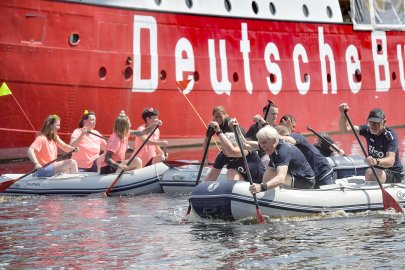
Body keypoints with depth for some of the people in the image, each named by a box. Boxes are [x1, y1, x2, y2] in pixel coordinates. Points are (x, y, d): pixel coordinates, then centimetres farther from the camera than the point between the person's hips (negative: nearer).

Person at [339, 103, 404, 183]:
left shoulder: (390, 136, -21)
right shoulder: (368, 130, -4)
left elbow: (391, 161, -35)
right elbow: (345, 129, -6)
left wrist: (376, 161, -55)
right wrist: (343, 114, -25)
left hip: (394, 175, -6)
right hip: (377, 171, 7)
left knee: (370, 173, -31)